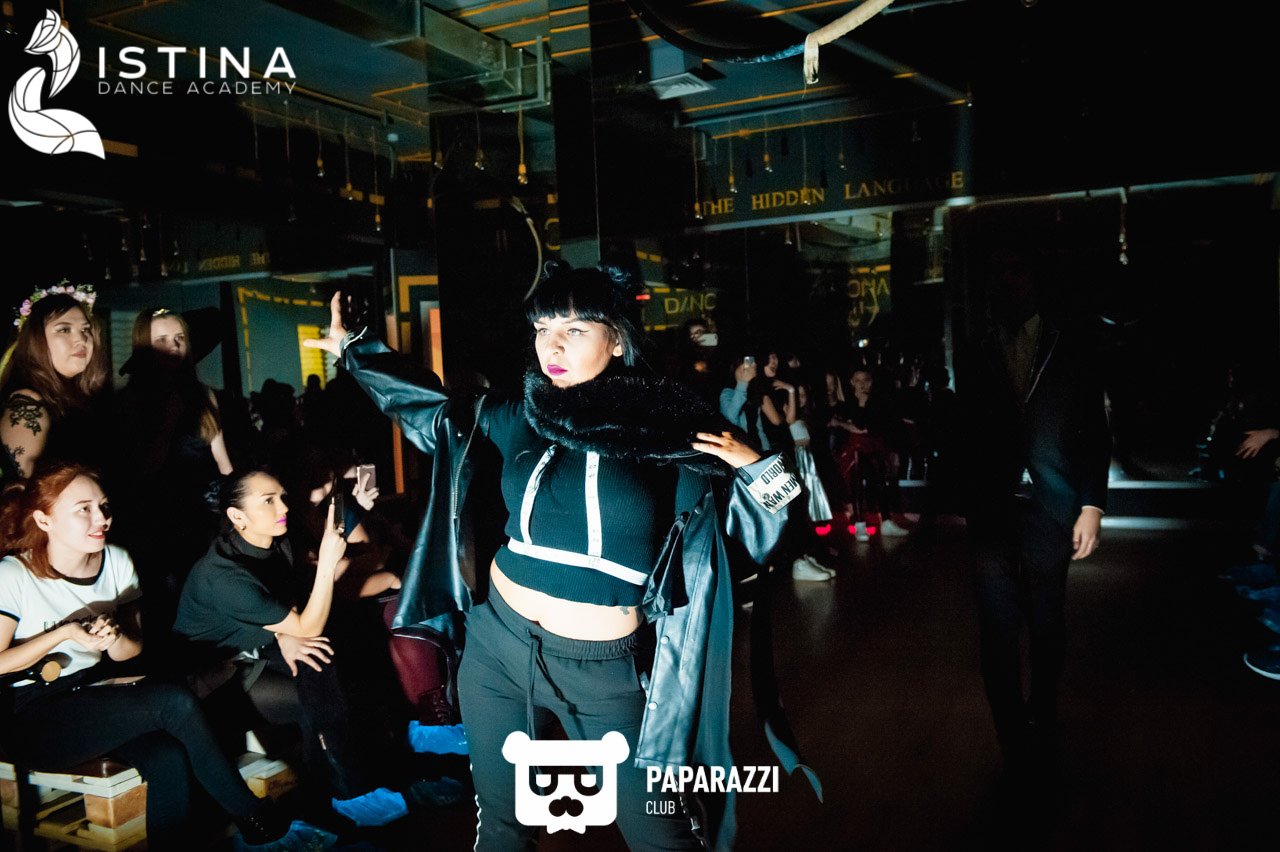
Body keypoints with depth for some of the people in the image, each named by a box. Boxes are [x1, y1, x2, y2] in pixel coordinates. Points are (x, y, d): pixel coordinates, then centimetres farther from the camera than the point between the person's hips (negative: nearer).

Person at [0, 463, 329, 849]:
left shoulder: (117, 561, 4)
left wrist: (113, 637, -14)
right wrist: (65, 632, -20)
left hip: (98, 689, 5)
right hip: (36, 720, -5)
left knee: (168, 759, -29)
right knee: (173, 701, -28)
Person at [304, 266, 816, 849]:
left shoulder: (670, 430, -10)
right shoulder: (517, 417, -1)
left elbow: (750, 541, -4)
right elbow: (429, 411, 18)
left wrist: (757, 470, -22)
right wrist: (352, 347, 21)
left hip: (606, 668, -3)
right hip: (498, 644, 4)